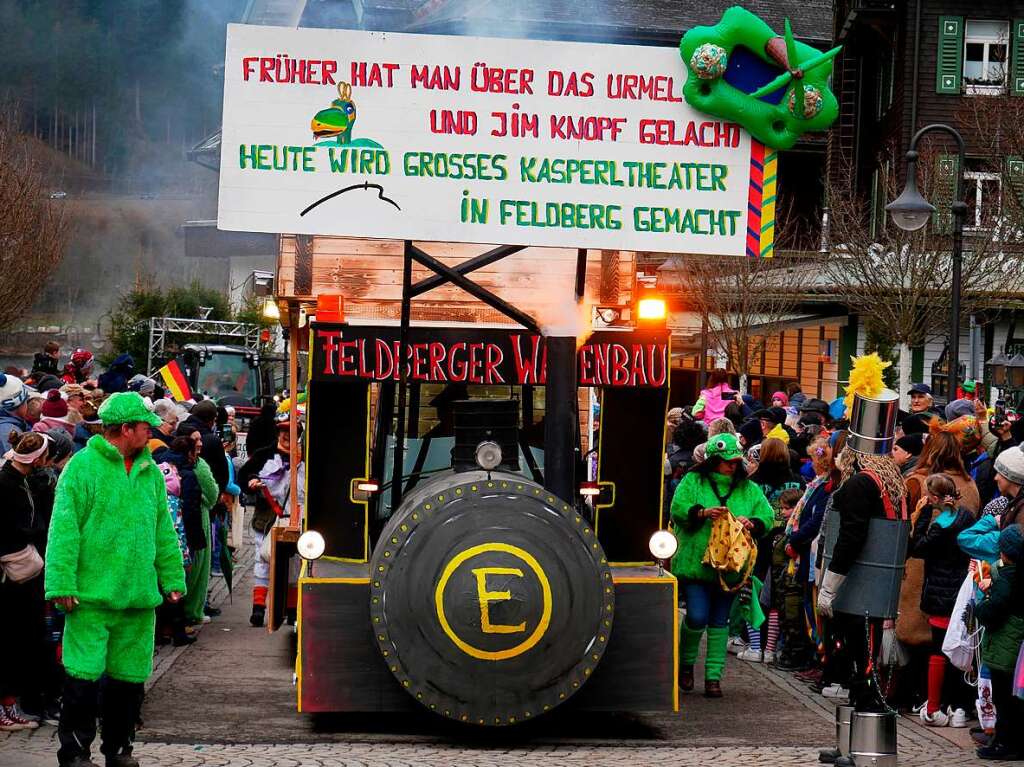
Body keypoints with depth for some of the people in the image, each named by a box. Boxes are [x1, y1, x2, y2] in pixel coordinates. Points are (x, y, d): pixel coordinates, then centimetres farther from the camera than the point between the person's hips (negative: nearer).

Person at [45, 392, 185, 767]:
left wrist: (172, 579, 17)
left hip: (139, 597, 6)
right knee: (83, 675, -6)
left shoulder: (151, 473, 14)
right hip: (92, 596, -6)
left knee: (129, 677, 10)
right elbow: (64, 529, -10)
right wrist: (62, 584, -15)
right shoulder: (83, 466, -6)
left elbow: (164, 532, 21)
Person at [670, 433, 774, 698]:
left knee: (719, 622, 7)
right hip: (695, 564, -3)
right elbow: (678, 509, -7)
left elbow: (767, 517, 4)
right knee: (697, 617, -11)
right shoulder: (693, 481, 4)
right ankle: (686, 662, 15)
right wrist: (703, 513, -23)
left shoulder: (749, 489, 11)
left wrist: (751, 523, -17)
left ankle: (713, 676, 12)